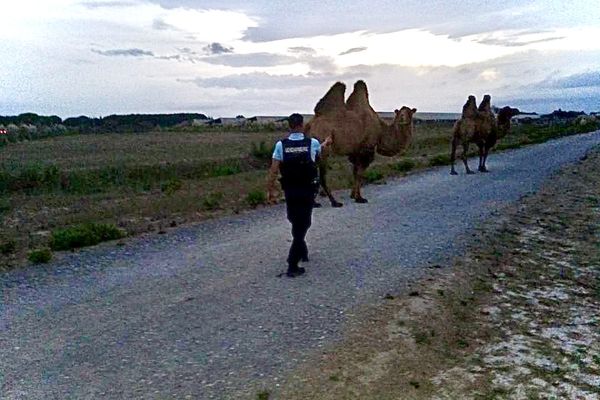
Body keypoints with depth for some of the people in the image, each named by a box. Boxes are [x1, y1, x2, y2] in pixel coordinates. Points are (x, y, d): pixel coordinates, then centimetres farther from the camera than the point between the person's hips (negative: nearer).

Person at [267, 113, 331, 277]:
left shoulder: (281, 145, -8)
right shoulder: (313, 143, -6)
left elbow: (273, 171, -10)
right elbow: (319, 150, 20)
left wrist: (270, 190, 0)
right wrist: (326, 143, 42)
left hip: (290, 191, 2)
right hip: (308, 190, -2)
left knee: (295, 222, 22)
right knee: (302, 225, 1)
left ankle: (302, 252, 40)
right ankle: (292, 265, -3)